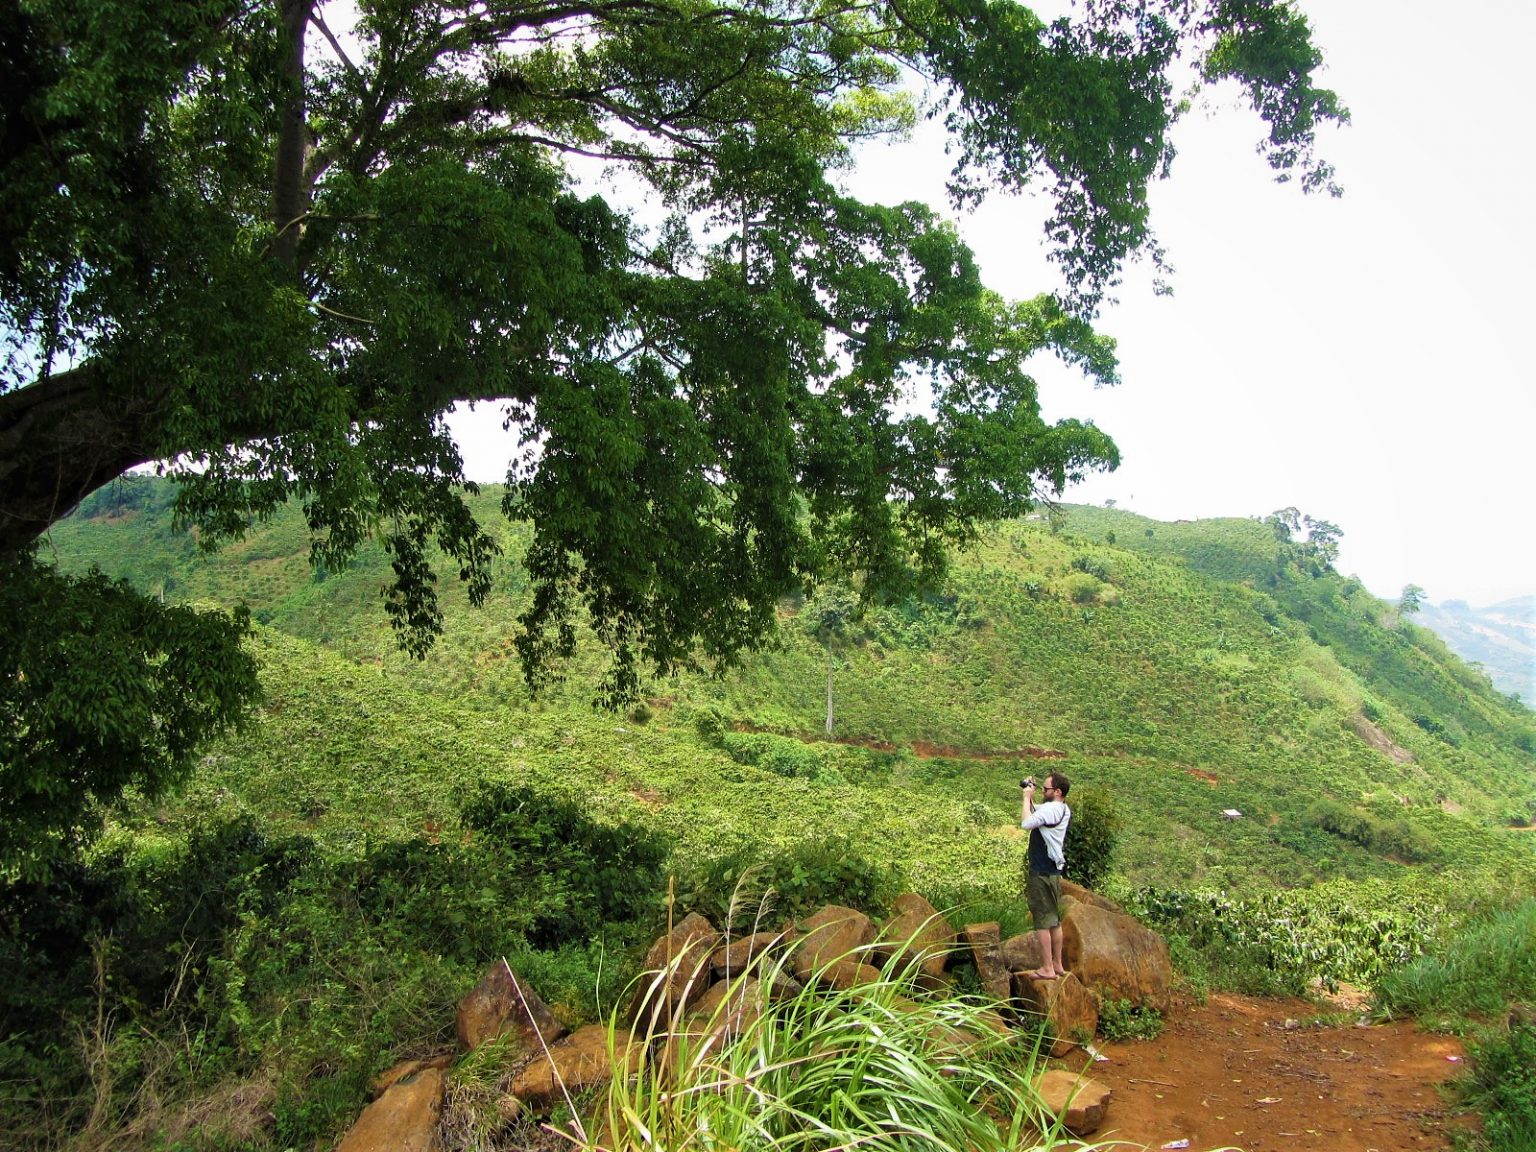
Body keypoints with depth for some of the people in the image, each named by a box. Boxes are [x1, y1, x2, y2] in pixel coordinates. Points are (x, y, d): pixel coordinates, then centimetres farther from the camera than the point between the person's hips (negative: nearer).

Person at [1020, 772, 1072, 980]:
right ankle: (1057, 964, 23)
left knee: (1042, 921, -4)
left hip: (1042, 873, -10)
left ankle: (1047, 969, -1)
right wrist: (1031, 798, 7)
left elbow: (1026, 822, -28)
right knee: (1054, 921, 16)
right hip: (1055, 871, 10)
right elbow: (1038, 817, 20)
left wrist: (1027, 798, -16)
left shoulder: (1051, 809, -20)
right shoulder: (1064, 810, 11)